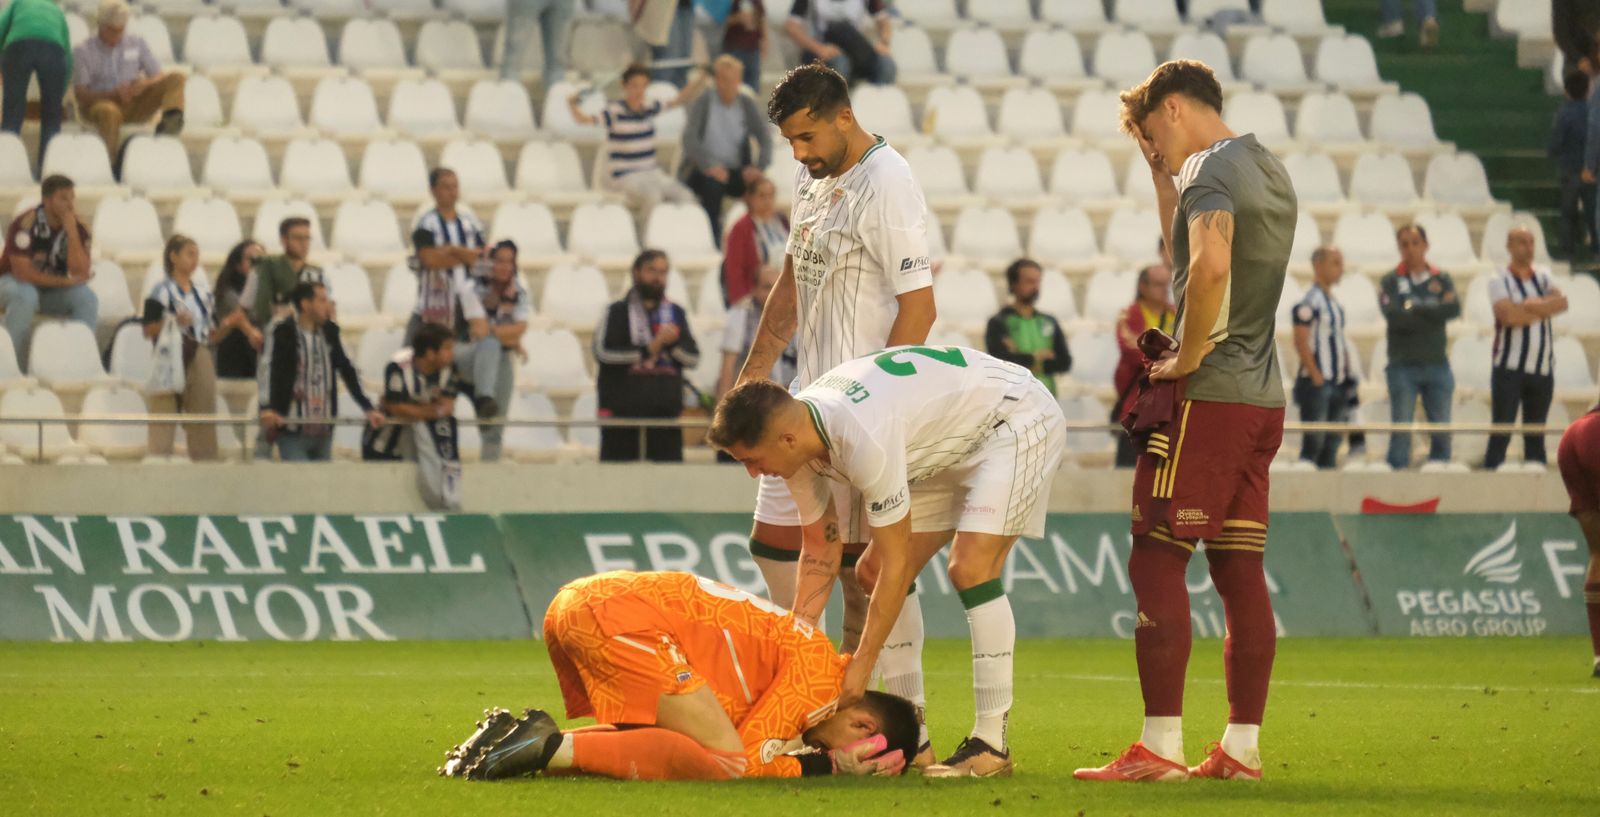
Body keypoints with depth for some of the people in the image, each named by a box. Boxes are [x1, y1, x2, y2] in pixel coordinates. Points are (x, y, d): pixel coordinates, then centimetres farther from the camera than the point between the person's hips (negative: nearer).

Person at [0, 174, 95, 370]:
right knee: (25, 296, -39)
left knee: (87, 299, -23)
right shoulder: (25, 224, -22)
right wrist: (65, 281, -22)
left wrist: (71, 232, -27)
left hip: (53, 290, 4)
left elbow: (80, 272, -20)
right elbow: (23, 272, -26)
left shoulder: (77, 227, -9)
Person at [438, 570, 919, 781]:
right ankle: (553, 747, -17)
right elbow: (746, 763, -7)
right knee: (724, 759, -12)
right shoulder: (820, 669, -5)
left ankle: (514, 738, 7)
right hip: (619, 616, -10)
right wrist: (828, 767, 6)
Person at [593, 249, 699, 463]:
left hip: (665, 412, 3)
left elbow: (693, 357, 8)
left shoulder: (676, 314, 17)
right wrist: (647, 350, -12)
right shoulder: (617, 312, 5)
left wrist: (673, 343, -11)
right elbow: (603, 351, -10)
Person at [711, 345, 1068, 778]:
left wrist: (861, 666, -23)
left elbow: (897, 564, -29)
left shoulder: (862, 438, -38)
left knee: (970, 566, -25)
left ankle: (992, 745, -21)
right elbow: (820, 555, 1)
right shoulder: (794, 435, -11)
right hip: (953, 444, 10)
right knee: (871, 573, 5)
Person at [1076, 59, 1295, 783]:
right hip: (1262, 398, 9)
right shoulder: (1268, 172, 19)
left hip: (1205, 397, -9)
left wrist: (1186, 360, -19)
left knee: (1156, 561, -7)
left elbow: (1210, 266, -29)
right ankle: (1241, 747, 6)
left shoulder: (1209, 168, -10)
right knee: (1239, 569, 8)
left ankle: (1159, 747, -11)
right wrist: (1160, 174, 28)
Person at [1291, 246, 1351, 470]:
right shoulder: (1310, 302, -11)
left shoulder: (1335, 304, 17)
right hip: (1316, 384, -9)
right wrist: (1316, 376, -18)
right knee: (1314, 441, -9)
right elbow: (1301, 342, -17)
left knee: (1331, 444, 9)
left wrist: (1346, 374, 13)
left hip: (1337, 384, 9)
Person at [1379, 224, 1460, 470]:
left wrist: (1415, 309, -11)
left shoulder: (1441, 280, 10)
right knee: (1401, 429, -4)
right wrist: (1433, 314, -8)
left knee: (1442, 430, 2)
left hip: (1437, 365, 2)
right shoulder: (1391, 281, 4)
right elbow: (1393, 315, -13)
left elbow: (1454, 309, -8)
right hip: (1403, 365, -2)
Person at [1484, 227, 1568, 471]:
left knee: (1536, 433, 7)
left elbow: (1561, 302, -4)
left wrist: (1529, 306, -13)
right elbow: (1509, 316, -16)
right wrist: (1543, 310, -6)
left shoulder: (1543, 277, 13)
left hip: (1542, 368, 5)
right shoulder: (1500, 281, -2)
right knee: (1501, 434, -7)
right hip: (1509, 367, -5)